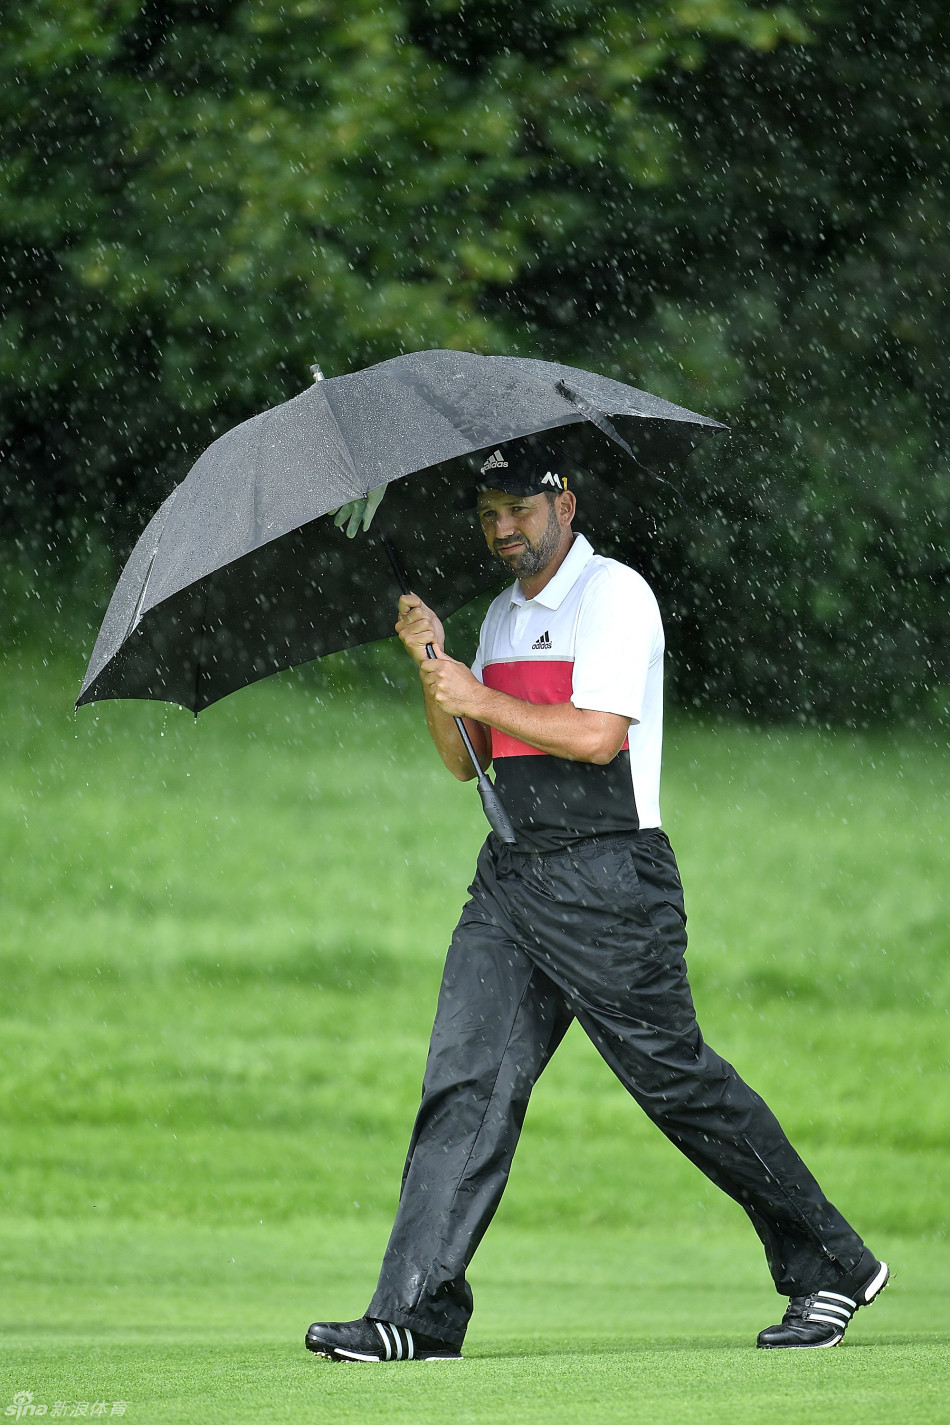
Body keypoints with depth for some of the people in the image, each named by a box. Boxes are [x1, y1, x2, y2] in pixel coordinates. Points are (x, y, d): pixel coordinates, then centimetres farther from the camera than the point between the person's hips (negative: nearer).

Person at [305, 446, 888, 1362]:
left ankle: (830, 1268, 12)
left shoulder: (614, 596, -7)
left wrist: (481, 700, -13)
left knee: (678, 1080, -2)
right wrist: (431, 665, 4)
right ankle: (417, 1313, -9)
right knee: (466, 1080, -4)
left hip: (606, 878, -7)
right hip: (509, 876, 7)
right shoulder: (502, 617, 18)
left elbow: (598, 735, -19)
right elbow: (465, 761, 18)